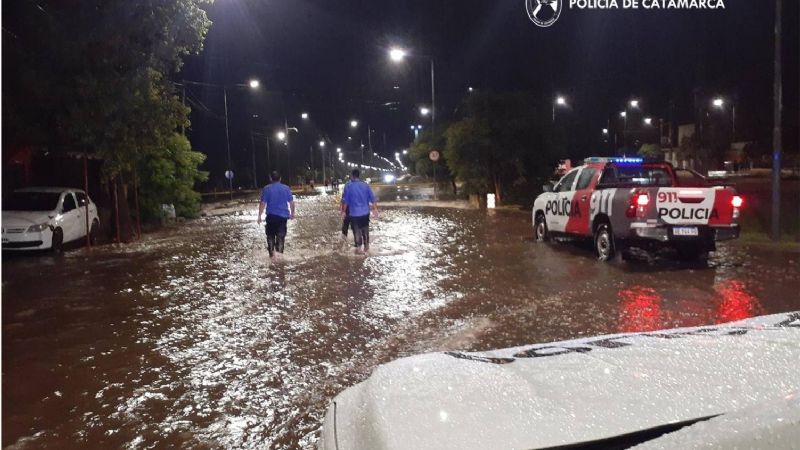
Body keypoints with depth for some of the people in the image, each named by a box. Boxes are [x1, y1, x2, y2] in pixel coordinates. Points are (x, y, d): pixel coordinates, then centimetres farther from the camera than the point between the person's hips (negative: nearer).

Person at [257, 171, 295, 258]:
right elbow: (291, 202, 4)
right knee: (281, 234, 9)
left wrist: (259, 216, -3)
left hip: (271, 215, -1)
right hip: (283, 215, 2)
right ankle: (280, 250, 0)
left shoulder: (267, 188, -5)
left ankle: (272, 253, 11)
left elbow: (262, 203, -9)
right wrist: (292, 213, 17)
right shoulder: (286, 188, 2)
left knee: (270, 235, 11)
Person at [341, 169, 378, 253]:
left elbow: (345, 200, -7)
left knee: (357, 230, 7)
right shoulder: (365, 185, -1)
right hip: (365, 212, 3)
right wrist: (375, 208, 9)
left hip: (354, 213, -3)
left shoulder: (348, 186, -10)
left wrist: (343, 211, 4)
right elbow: (372, 198, 0)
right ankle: (366, 246, 23)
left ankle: (359, 248, 11)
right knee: (365, 229, 16)